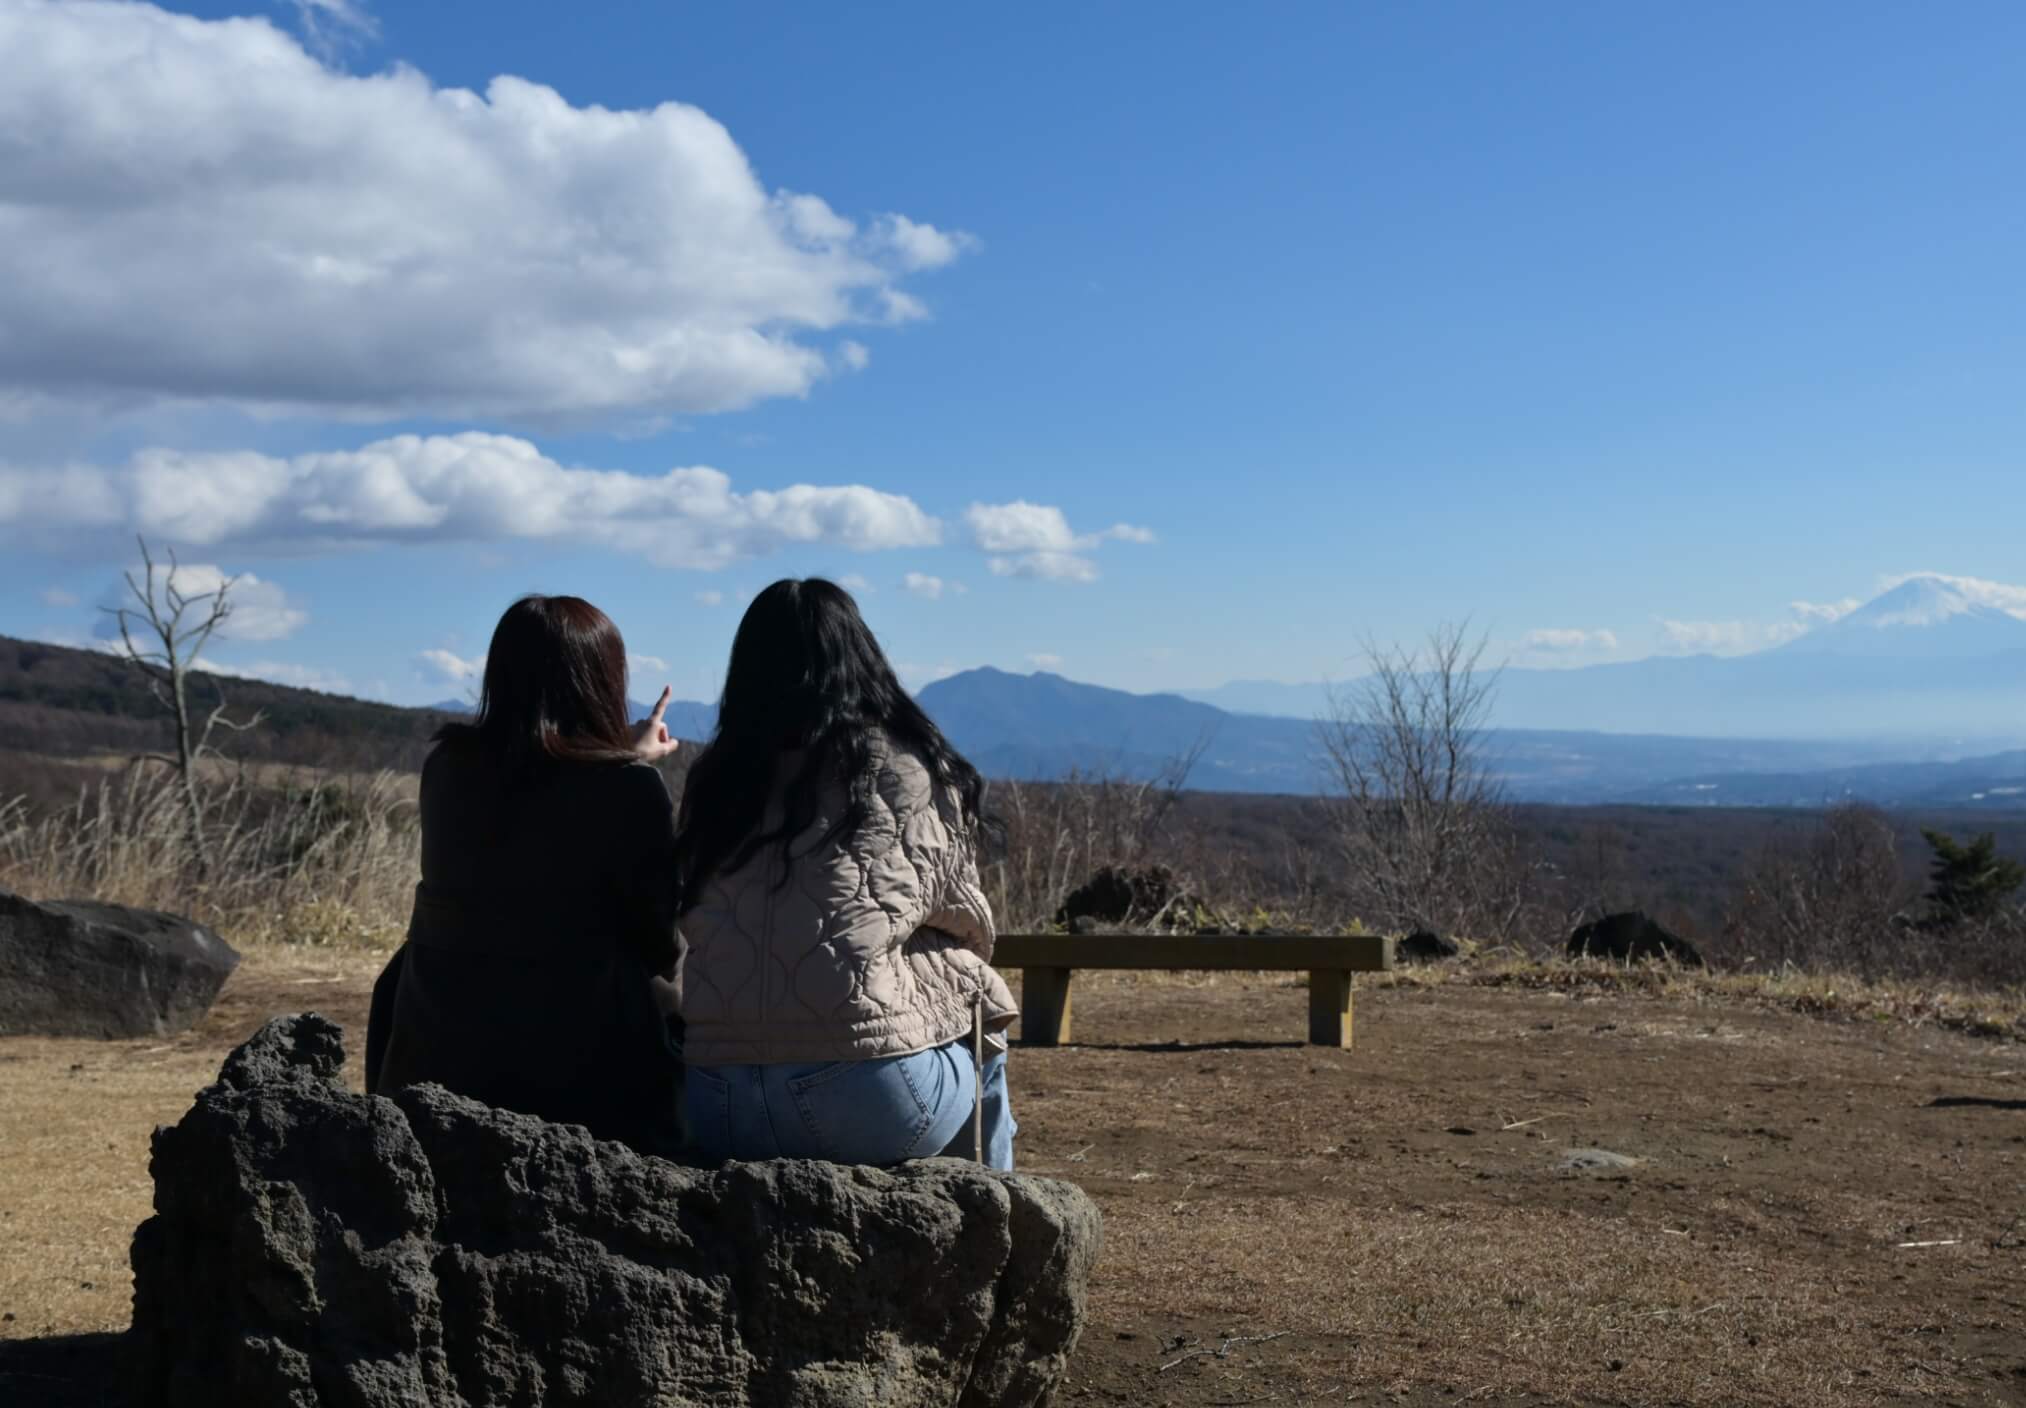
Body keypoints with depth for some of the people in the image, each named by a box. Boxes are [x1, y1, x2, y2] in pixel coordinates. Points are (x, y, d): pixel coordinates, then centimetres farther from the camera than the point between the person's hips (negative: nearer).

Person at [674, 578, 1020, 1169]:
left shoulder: (712, 779, 10)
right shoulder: (910, 773, 2)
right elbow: (969, 930, 9)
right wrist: (975, 985, 30)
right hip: (867, 1102, -4)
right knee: (983, 1025, 26)